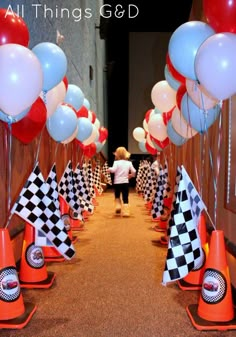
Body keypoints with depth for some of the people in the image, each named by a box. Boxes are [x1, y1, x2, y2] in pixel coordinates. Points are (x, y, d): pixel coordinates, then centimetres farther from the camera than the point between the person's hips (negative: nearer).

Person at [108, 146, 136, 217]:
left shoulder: (116, 162, -6)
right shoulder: (129, 163, 3)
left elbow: (113, 170, -21)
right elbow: (134, 171, -1)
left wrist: (109, 169, 0)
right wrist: (131, 175, 19)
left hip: (117, 182, -1)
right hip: (125, 182, 1)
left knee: (117, 196, 24)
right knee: (125, 198, 2)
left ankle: (118, 206, 9)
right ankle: (126, 212, -3)